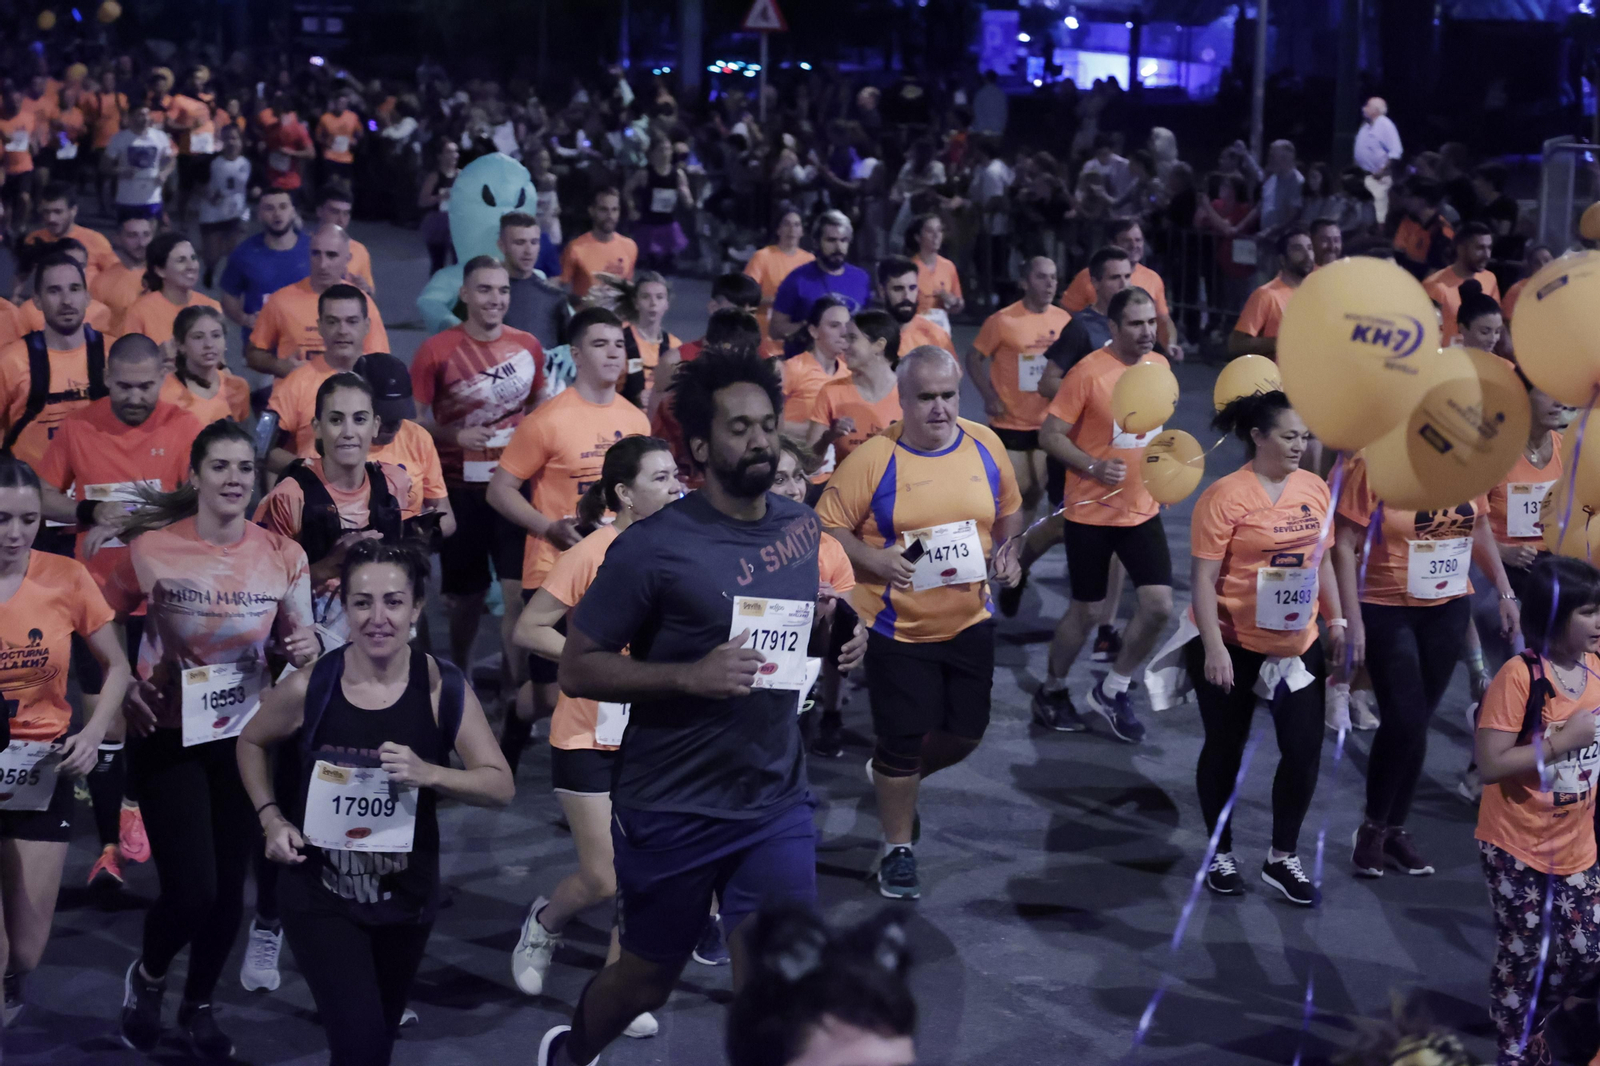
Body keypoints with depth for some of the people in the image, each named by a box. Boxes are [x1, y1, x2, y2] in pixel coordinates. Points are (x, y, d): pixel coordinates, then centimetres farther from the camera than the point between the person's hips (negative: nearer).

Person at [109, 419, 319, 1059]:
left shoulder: (283, 556, -6)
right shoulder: (152, 549, -12)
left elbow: (296, 640, 8)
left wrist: (305, 648, -16)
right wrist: (123, 688, -14)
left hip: (244, 735, 3)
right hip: (168, 737, -3)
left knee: (230, 887, 10)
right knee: (191, 890, -9)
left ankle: (200, 1005, 37)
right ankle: (147, 978, 25)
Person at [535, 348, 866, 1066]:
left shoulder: (806, 529, 3)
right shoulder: (654, 546, -15)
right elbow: (577, 668, -14)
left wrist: (839, 645, -2)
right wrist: (692, 675, -26)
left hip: (778, 805, 4)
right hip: (671, 810, -4)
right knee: (649, 977, 15)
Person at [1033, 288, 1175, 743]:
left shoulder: (1160, 364, 2)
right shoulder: (1089, 373, -17)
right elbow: (1050, 435, -15)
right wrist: (1094, 467, -27)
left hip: (1143, 511, 5)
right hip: (1091, 513, -5)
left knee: (1159, 605, -3)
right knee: (1087, 611, 6)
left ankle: (1112, 691, 18)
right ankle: (1053, 690, 31)